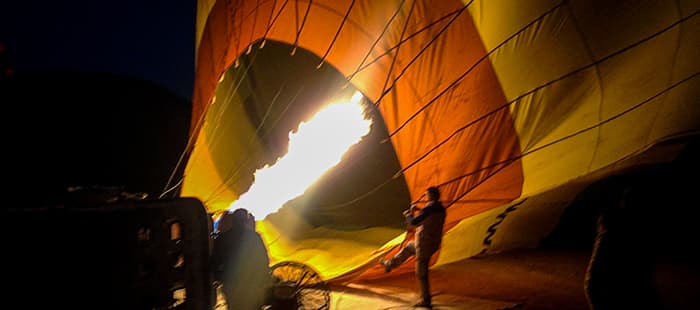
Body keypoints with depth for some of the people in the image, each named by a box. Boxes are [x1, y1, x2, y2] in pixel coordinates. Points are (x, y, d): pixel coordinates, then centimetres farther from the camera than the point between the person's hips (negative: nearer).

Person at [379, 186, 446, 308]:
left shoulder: (429, 207, -19)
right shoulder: (440, 209, 7)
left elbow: (413, 222, -19)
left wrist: (408, 214, 1)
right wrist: (418, 211, 16)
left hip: (424, 243, -9)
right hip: (434, 242, 9)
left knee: (421, 272, 1)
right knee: (409, 246, 29)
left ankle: (425, 300, 7)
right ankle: (389, 264, 43)